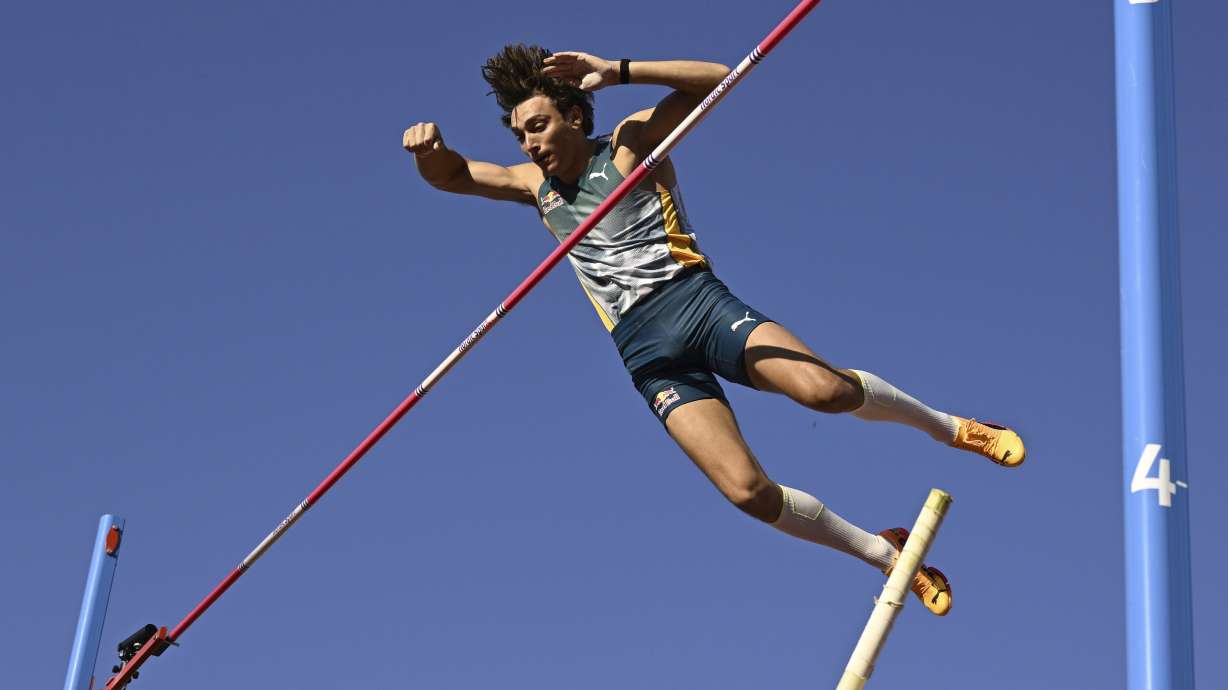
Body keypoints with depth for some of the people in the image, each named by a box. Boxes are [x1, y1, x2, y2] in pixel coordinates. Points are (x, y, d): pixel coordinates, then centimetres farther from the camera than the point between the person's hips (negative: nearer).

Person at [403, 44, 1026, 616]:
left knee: (824, 388, -28)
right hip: (645, 351, 3)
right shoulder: (535, 185, 19)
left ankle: (945, 427, 0)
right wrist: (429, 146, -7)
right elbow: (451, 177, 17)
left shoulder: (630, 141, 5)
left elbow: (716, 79, -6)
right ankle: (887, 554, 1)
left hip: (695, 299, -3)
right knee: (747, 490, -16)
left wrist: (617, 71, -14)